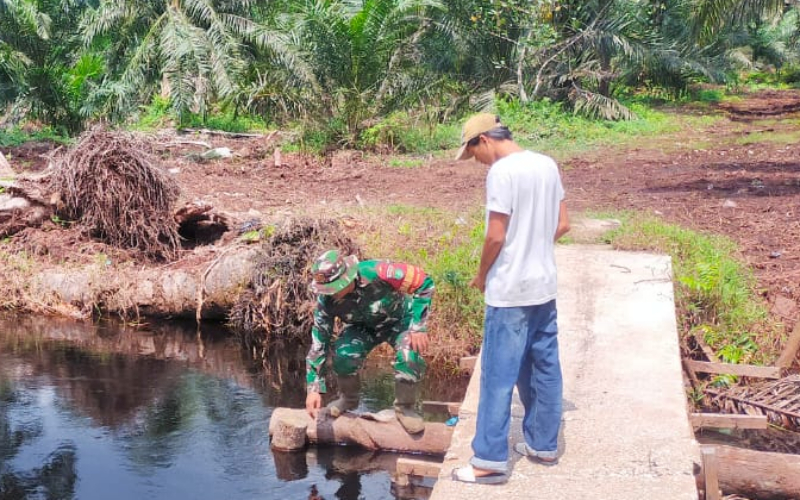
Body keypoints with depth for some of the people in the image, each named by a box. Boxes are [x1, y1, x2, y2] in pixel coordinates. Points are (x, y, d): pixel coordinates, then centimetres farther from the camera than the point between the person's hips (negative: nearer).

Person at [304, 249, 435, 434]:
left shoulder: (378, 273, -39)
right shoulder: (326, 300, -25)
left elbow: (424, 282, -28)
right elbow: (319, 342, -18)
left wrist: (419, 327, -30)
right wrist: (314, 389, -22)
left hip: (400, 319, -2)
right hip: (363, 326, 3)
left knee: (409, 355, -31)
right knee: (343, 352, -26)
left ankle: (405, 407, -4)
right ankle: (348, 398, 5)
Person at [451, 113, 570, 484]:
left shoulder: (502, 172, -17)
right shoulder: (547, 165, 7)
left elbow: (496, 236, -19)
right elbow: (562, 225, 11)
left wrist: (482, 275, -3)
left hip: (510, 291, -8)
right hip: (544, 286, 8)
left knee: (498, 376, 0)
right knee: (545, 369, 16)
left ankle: (491, 461, 7)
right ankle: (543, 445, 28)